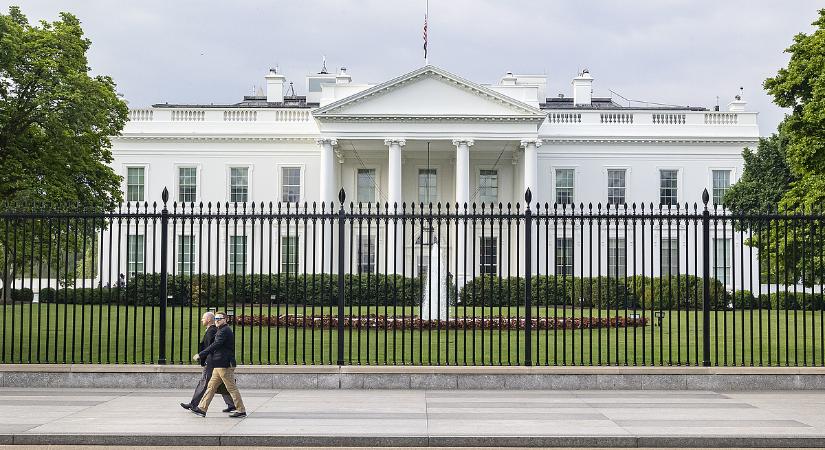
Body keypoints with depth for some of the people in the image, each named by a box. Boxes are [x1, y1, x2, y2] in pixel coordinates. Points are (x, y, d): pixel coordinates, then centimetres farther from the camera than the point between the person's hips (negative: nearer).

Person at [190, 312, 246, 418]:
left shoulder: (224, 331, -14)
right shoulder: (222, 331, 19)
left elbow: (215, 345, -20)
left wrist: (200, 355, -17)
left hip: (225, 365, -11)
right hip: (220, 365, 11)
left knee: (231, 388, -5)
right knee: (211, 386, 10)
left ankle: (241, 411, 0)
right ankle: (202, 409, 12)